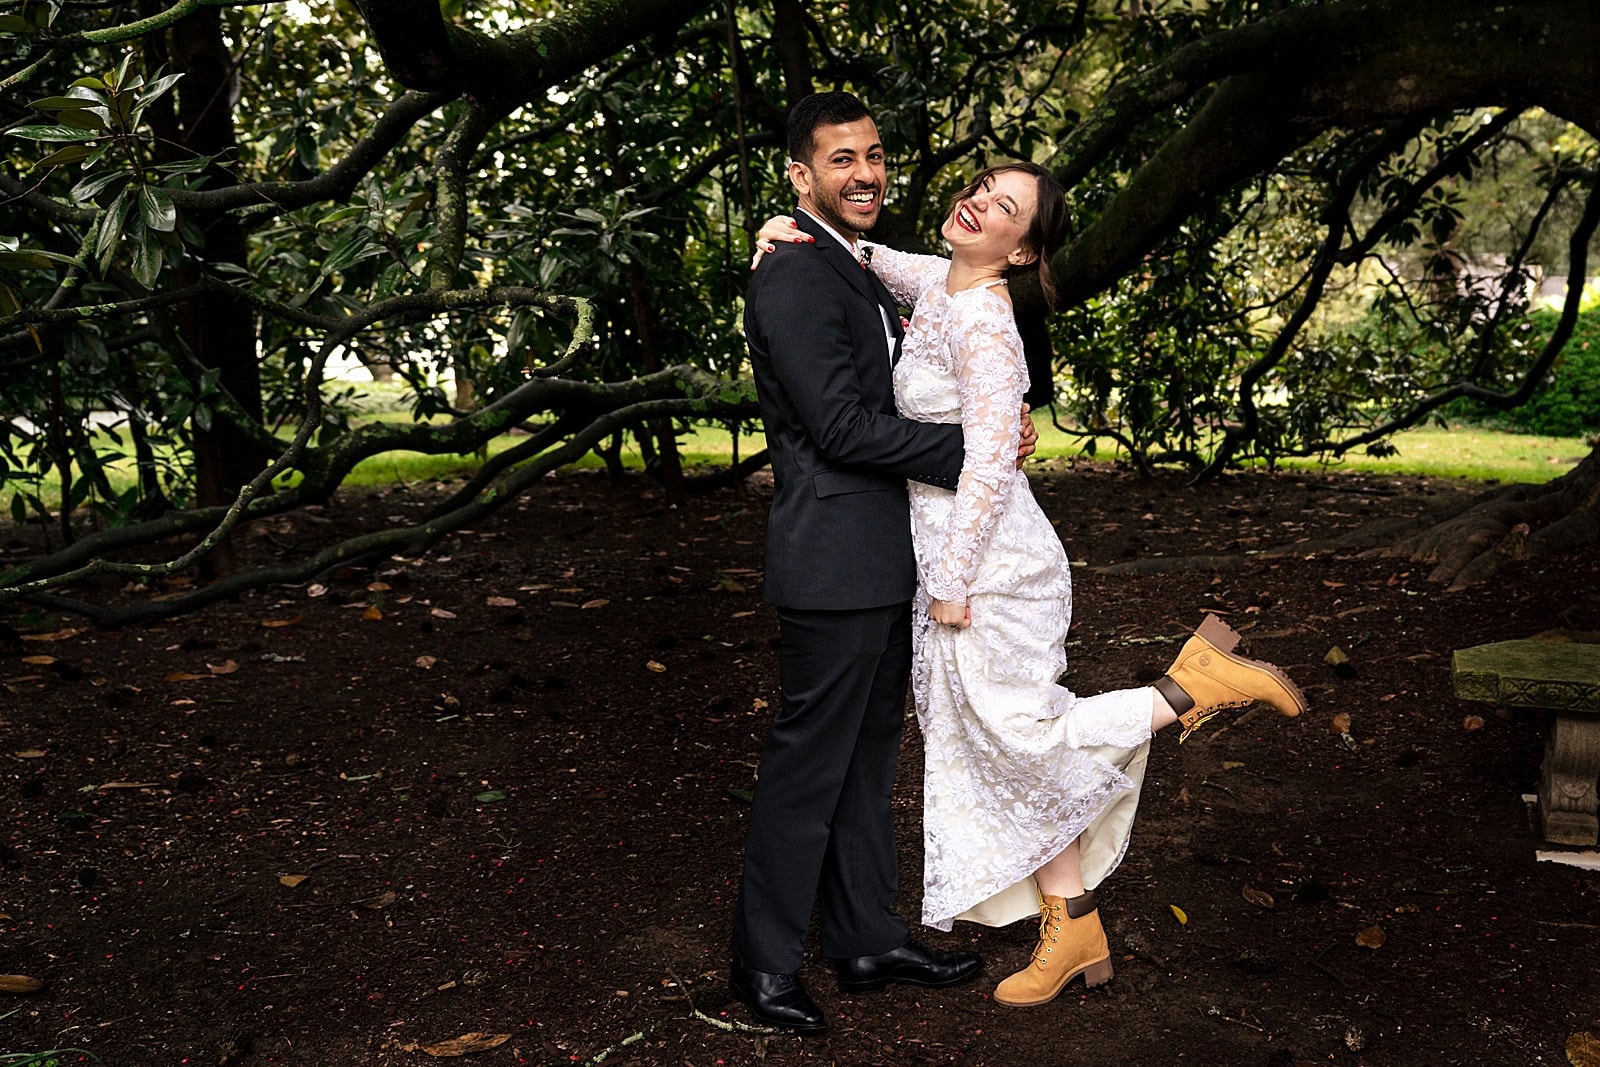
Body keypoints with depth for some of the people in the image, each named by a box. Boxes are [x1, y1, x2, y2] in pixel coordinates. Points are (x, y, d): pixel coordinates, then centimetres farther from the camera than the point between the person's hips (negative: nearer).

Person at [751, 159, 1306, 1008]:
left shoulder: (982, 323, -19)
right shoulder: (934, 283, 6)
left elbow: (988, 468, -22)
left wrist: (952, 585, -17)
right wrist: (794, 230, 4)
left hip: (989, 562, -9)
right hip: (949, 553, 9)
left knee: (1018, 735, -3)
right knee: (1009, 746, 12)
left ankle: (1196, 685, 7)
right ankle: (1073, 932, 22)